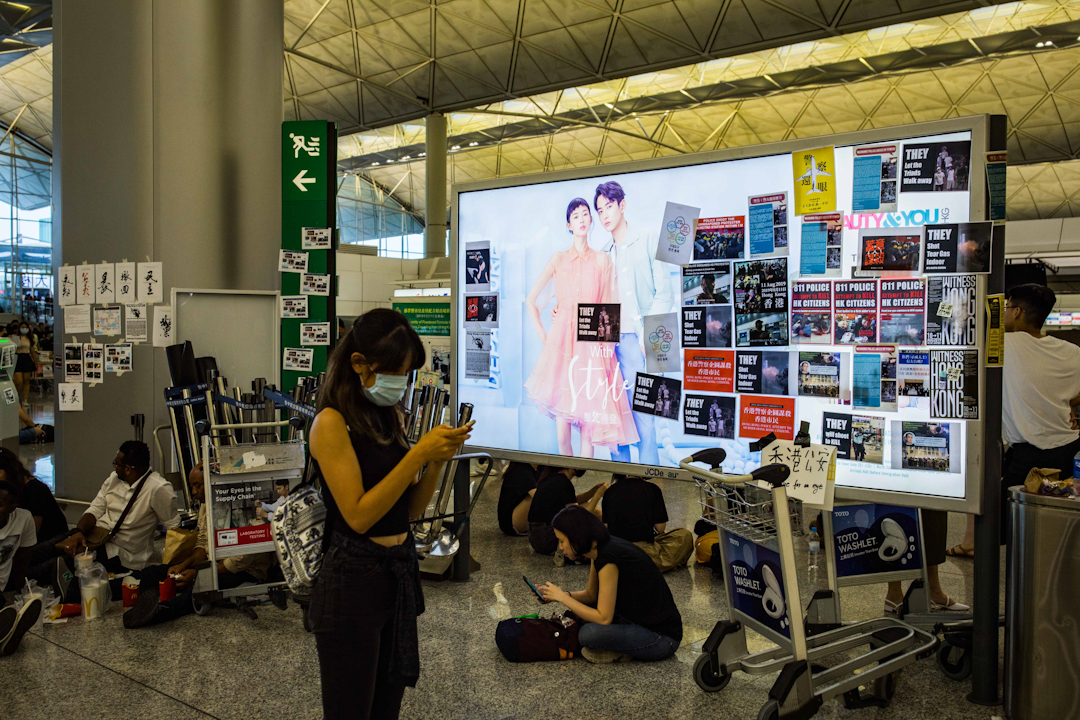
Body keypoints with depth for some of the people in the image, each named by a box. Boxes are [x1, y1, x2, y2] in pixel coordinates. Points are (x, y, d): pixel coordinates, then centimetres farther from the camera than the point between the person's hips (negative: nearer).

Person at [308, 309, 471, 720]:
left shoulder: (390, 417, 9)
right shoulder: (332, 423, -13)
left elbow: (411, 509, 9)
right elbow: (359, 515, -19)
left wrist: (438, 459, -7)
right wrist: (418, 454, -21)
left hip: (399, 572, 7)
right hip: (353, 579, -7)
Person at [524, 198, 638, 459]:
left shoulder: (602, 260, 10)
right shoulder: (558, 259, 10)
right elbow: (530, 300, 13)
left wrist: (603, 338, -4)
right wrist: (543, 336, 5)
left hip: (591, 345, 0)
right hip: (561, 343, 0)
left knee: (588, 428, -3)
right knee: (562, 431, -4)